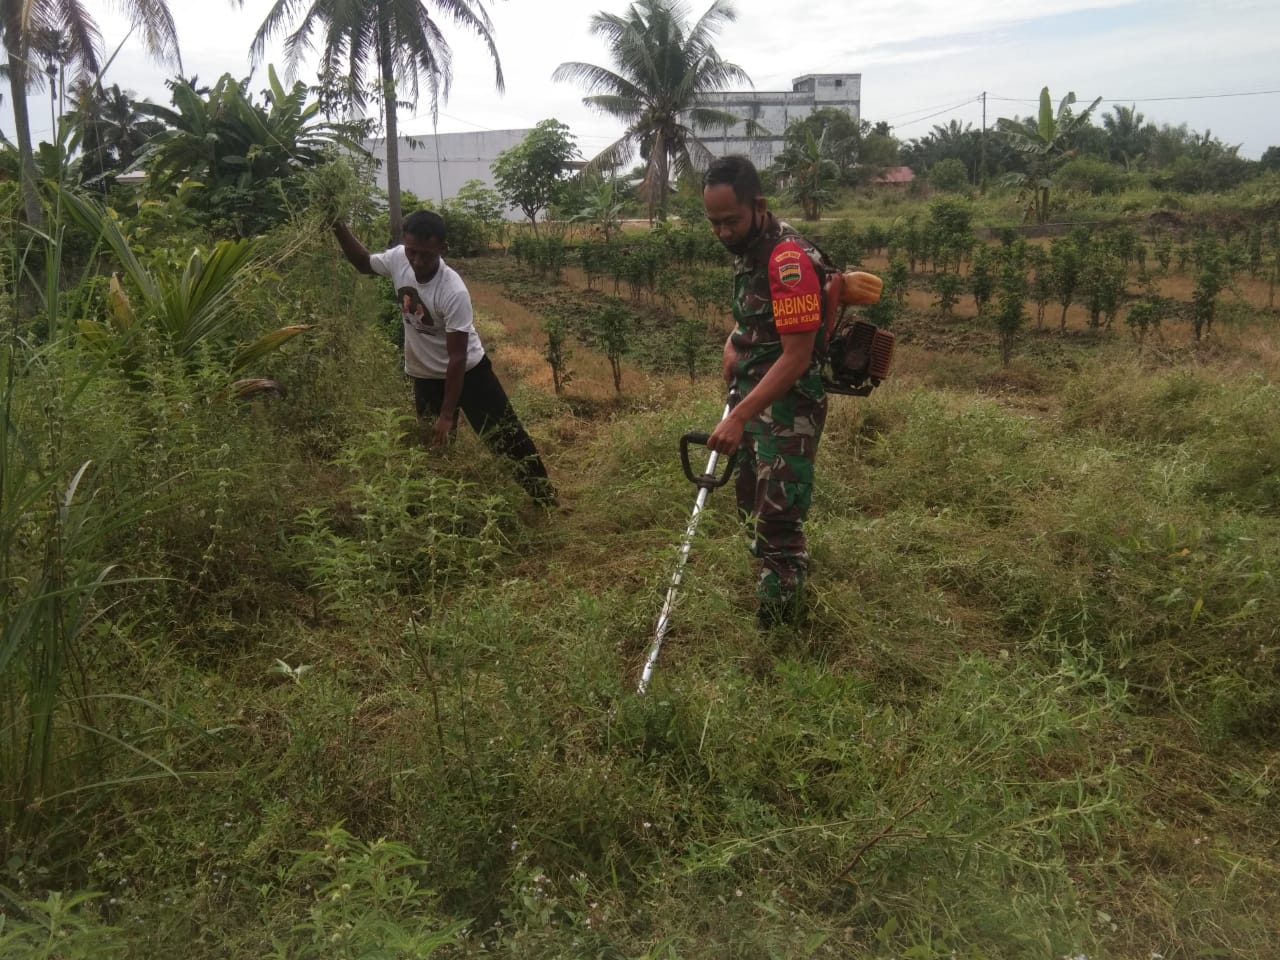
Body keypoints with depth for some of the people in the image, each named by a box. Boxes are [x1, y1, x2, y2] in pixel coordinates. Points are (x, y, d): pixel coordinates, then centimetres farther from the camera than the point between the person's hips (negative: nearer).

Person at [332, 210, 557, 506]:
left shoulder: (454, 292, -32)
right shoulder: (398, 259, -16)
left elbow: (457, 358, -27)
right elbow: (364, 263, 9)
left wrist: (447, 415, -24)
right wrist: (340, 229, -9)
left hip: (468, 372, -5)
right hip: (425, 377, 5)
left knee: (507, 437, 2)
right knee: (434, 449, 14)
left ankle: (546, 500, 16)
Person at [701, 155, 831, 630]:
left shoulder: (789, 259, -24)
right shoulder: (748, 248, 6)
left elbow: (796, 357, -27)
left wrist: (738, 418, -32)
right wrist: (735, 343, 4)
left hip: (788, 407, -10)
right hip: (756, 399, 10)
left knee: (777, 521, -6)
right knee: (753, 506, 20)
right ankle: (785, 588, 39)